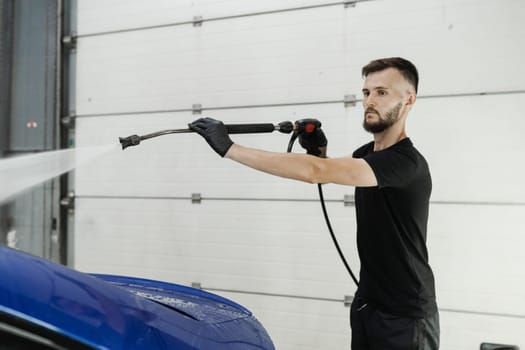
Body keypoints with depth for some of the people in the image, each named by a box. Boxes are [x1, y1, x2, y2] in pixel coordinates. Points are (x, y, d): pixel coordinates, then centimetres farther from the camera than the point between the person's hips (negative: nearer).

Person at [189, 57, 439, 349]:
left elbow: (314, 172, -34)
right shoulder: (367, 153, 6)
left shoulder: (406, 162, -23)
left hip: (406, 316, -7)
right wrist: (319, 151, 2)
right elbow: (329, 172, 26)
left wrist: (229, 148, -34)